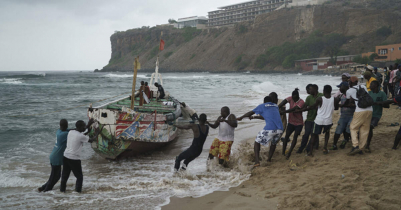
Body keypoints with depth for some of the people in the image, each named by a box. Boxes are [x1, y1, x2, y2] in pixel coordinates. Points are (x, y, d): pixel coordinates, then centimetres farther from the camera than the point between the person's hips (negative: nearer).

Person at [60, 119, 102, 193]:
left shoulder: (71, 132, 2)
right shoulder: (81, 136, -17)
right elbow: (91, 140, -1)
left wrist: (88, 126, 22)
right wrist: (98, 133, 11)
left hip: (66, 157, 7)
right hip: (74, 159, -7)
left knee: (65, 174, 20)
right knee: (79, 176, 11)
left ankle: (62, 188, 29)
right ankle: (78, 189, 10)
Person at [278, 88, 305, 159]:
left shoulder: (301, 102, -19)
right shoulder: (291, 98, -6)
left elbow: (293, 109, -30)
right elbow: (283, 102, -23)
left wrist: (282, 112, -37)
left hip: (299, 123, -4)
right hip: (291, 122, 4)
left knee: (295, 136, -12)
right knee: (287, 135, -4)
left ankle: (289, 153, -10)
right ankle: (283, 152, 0)